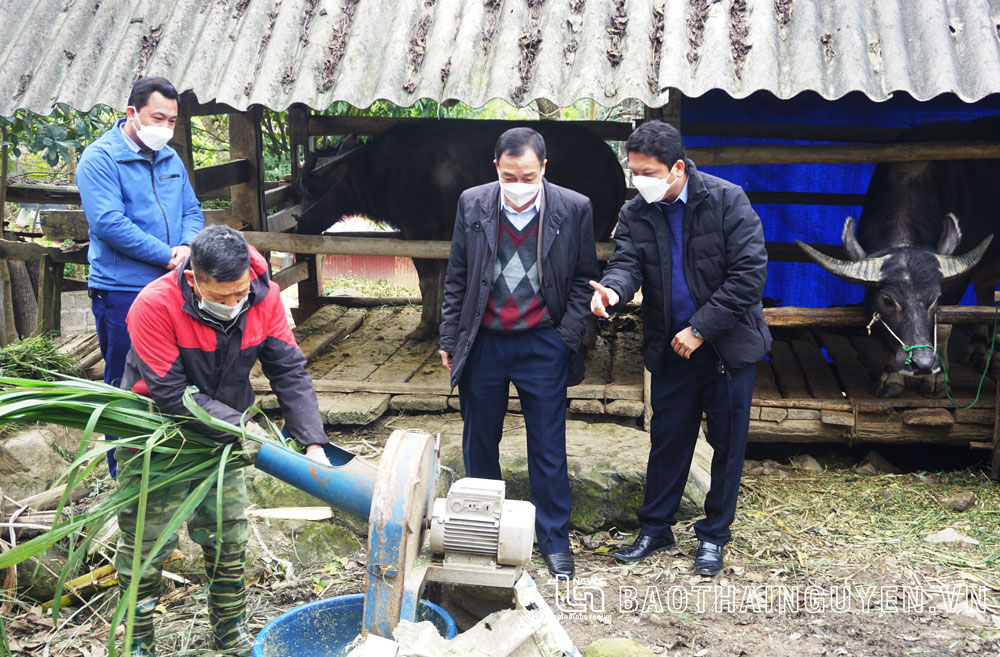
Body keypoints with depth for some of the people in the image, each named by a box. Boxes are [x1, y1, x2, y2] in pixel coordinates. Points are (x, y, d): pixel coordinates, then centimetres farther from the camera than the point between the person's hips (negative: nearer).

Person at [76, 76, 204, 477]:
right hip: (122, 292, -7)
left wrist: (188, 245, -10)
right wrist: (168, 256, -19)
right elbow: (109, 223, -19)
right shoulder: (100, 158, -10)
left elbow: (192, 211, 14)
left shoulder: (170, 158, 12)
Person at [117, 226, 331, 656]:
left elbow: (289, 373, -13)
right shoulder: (155, 305, -30)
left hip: (223, 437, 4)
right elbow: (171, 394, -29)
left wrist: (312, 443, -21)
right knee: (145, 543, 3)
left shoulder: (264, 297, -17)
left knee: (229, 538, 11)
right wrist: (240, 427, -29)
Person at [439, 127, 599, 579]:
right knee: (478, 445, 12)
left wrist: (567, 336, -7)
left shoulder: (574, 209, -6)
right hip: (482, 343, 2)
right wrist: (449, 339, 3)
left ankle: (554, 540, 20)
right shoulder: (472, 204, -1)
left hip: (542, 344, -2)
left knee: (548, 448, 5)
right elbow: (456, 278, 5)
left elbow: (584, 279, 2)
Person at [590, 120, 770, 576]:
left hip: (729, 345, -3)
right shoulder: (635, 214, -1)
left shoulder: (727, 200, -13)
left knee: (727, 444, 8)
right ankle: (655, 529, 26)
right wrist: (613, 289, -37)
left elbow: (749, 273, -16)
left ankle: (713, 535, 24)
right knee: (667, 440, 12)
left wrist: (700, 328, -18)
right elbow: (626, 261, -12)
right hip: (671, 348, 3)